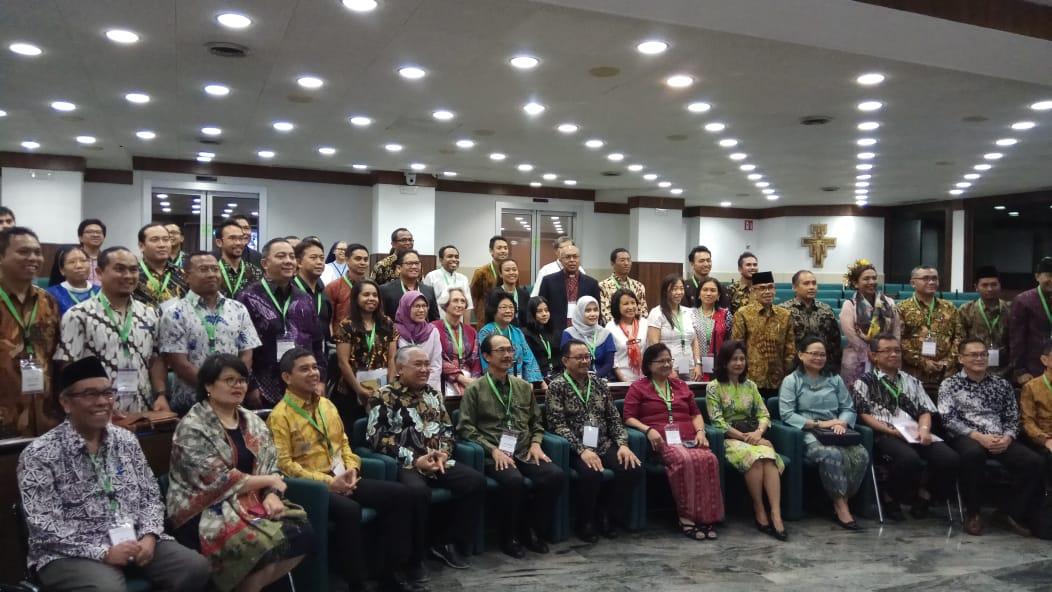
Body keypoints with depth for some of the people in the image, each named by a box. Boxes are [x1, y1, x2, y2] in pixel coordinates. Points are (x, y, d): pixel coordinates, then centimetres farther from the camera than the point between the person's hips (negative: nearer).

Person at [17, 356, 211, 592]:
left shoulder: (127, 440, 9)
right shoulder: (39, 455, -6)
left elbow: (151, 495, 11)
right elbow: (44, 526, -12)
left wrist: (149, 536, -8)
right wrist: (104, 552, -19)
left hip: (133, 540, 5)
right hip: (73, 553, -4)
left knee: (196, 567, -15)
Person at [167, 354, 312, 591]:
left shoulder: (252, 421, 12)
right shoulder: (192, 428, -10)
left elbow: (270, 466, 10)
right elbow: (218, 482, -17)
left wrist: (272, 495, -11)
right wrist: (268, 481, -8)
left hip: (250, 503, 7)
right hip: (206, 513, -7)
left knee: (302, 534, -16)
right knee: (267, 544, -30)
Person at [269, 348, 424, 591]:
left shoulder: (327, 405, 16)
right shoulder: (280, 416, -7)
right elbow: (284, 464, -14)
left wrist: (352, 468, 0)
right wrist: (327, 481, -20)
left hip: (342, 479, 8)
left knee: (400, 494, -6)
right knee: (349, 509, -37)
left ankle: (391, 566, 4)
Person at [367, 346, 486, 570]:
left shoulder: (433, 394, 18)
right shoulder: (384, 397, -1)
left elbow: (447, 428, 20)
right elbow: (377, 437, -10)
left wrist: (443, 453, -3)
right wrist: (415, 460, -16)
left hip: (438, 461, 6)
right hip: (405, 465, -6)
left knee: (476, 481, -14)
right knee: (418, 491, -37)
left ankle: (449, 544, -1)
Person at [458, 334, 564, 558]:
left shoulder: (524, 387, 16)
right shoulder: (475, 389, 2)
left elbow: (536, 422, 22)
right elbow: (466, 428, -3)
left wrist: (536, 443, 2)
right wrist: (493, 450, -13)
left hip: (524, 453, 4)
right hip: (494, 455, -4)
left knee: (556, 475, -22)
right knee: (513, 480, -35)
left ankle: (533, 531, -2)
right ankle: (509, 537, -9)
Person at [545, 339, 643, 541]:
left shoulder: (599, 383, 15)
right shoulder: (557, 386, -1)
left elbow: (614, 418, 13)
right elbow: (558, 425, -10)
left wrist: (622, 444, -4)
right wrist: (582, 450, -21)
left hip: (604, 445, 5)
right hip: (576, 449, -5)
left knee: (634, 468, -20)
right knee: (591, 473, -35)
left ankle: (607, 515, 3)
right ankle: (585, 523, -6)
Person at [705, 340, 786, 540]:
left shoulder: (750, 385, 16)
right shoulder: (714, 387, 0)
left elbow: (764, 414, 10)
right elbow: (717, 422, -8)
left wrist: (758, 432, -12)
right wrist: (744, 437, -16)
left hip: (753, 435, 4)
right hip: (729, 438, -4)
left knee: (768, 456, -31)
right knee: (754, 456, -35)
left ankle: (776, 515, -40)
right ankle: (759, 512, -22)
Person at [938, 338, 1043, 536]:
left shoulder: (1002, 385, 18)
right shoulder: (949, 384, 5)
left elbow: (1012, 418, 14)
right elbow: (948, 420, -6)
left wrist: (1007, 438, -8)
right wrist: (979, 436, -18)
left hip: (1001, 441, 4)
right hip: (966, 438, -4)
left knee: (1035, 462, -23)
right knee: (973, 453, -39)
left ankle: (1012, 511, -1)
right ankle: (973, 512, -17)